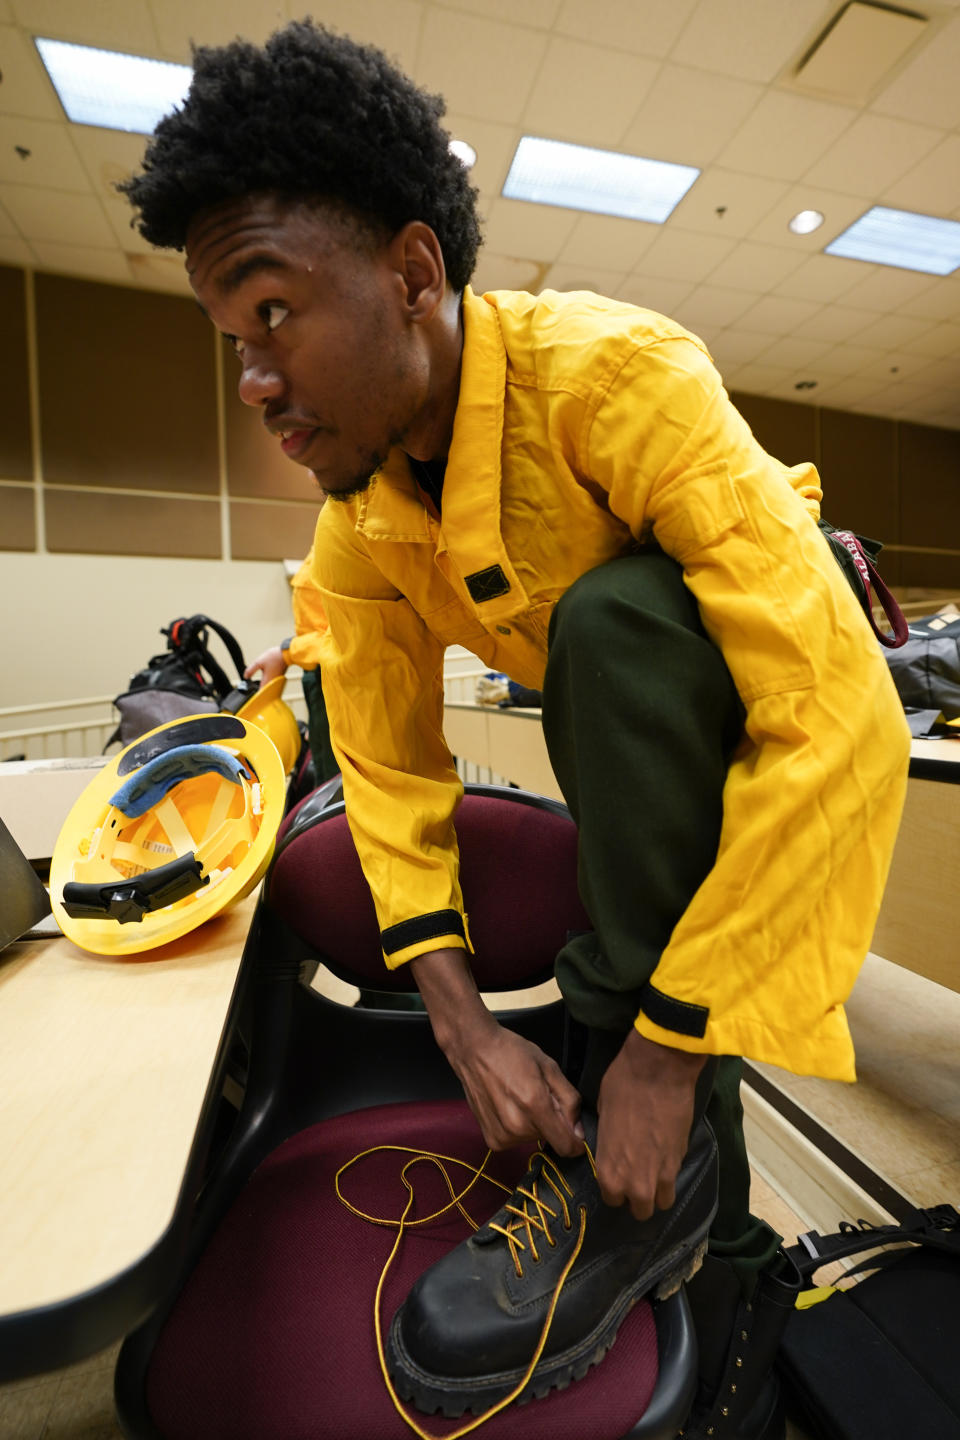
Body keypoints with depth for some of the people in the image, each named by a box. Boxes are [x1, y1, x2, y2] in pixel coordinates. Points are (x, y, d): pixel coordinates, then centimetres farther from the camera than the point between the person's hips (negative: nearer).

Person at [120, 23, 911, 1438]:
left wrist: (664, 1048, -31)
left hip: (770, 701, -4)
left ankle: (659, 1164, -20)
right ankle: (727, 1251, 30)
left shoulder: (616, 375, -29)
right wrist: (461, 1017, -20)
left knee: (613, 615, -35)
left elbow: (843, 718, -35)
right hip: (635, 739, 5)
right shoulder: (357, 531, -11)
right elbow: (390, 763, -8)